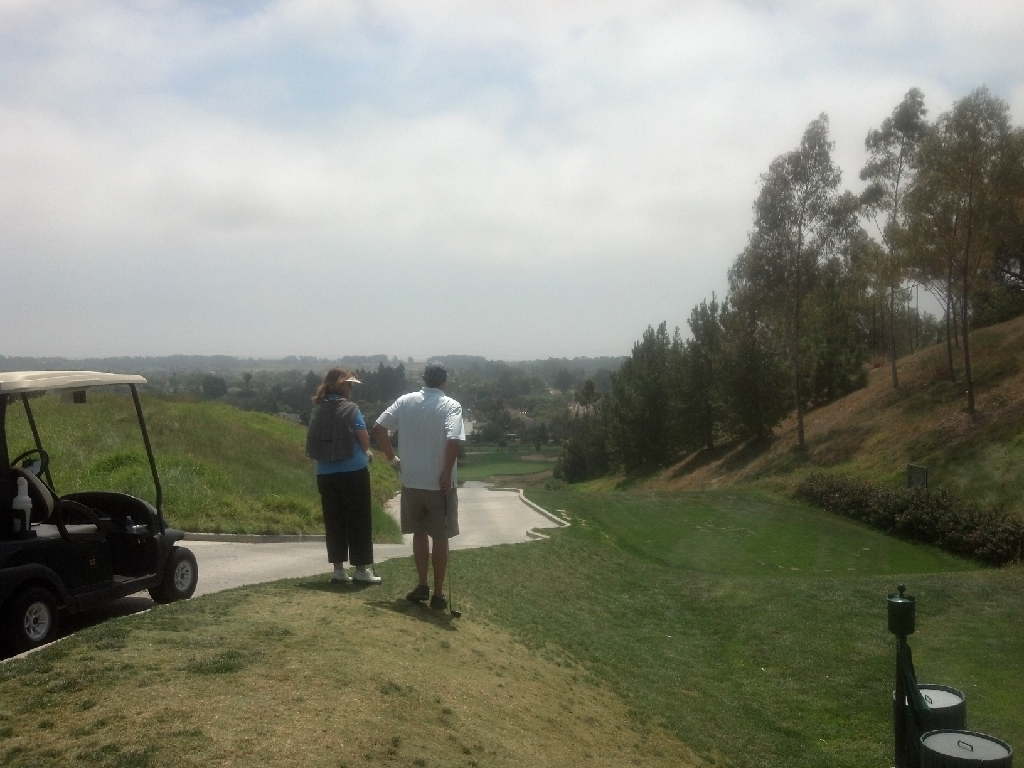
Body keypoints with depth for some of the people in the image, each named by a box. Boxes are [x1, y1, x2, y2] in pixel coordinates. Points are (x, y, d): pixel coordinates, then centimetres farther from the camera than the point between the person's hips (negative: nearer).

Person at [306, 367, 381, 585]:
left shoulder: (317, 410, 3)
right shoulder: (350, 409, -11)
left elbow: (314, 441, 9)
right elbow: (365, 440, -9)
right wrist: (366, 452, 16)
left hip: (325, 474, 5)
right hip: (353, 472, -5)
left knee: (334, 522, 11)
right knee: (359, 521, 5)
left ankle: (338, 569, 15)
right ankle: (361, 570, 8)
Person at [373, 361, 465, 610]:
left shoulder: (405, 401, 0)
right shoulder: (450, 406, -10)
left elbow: (378, 428, -2)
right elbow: (454, 440, -24)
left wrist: (393, 459, 5)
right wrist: (447, 473, -14)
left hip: (411, 482, 3)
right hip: (439, 484, -3)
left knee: (419, 533, 19)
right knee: (440, 538, 8)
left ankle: (422, 585, 20)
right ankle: (438, 594, 12)